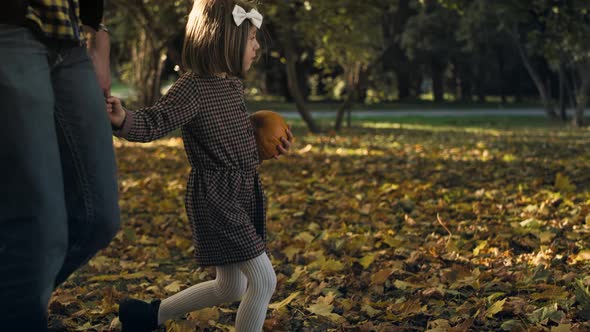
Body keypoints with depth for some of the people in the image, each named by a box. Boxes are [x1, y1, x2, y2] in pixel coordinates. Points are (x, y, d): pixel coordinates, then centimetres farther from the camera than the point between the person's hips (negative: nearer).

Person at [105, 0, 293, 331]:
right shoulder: (192, 87, -17)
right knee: (264, 281, -8)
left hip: (243, 196, 9)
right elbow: (153, 123, -24)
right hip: (216, 199, -9)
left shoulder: (234, 85, 9)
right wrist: (123, 118, -44)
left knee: (230, 289, 17)